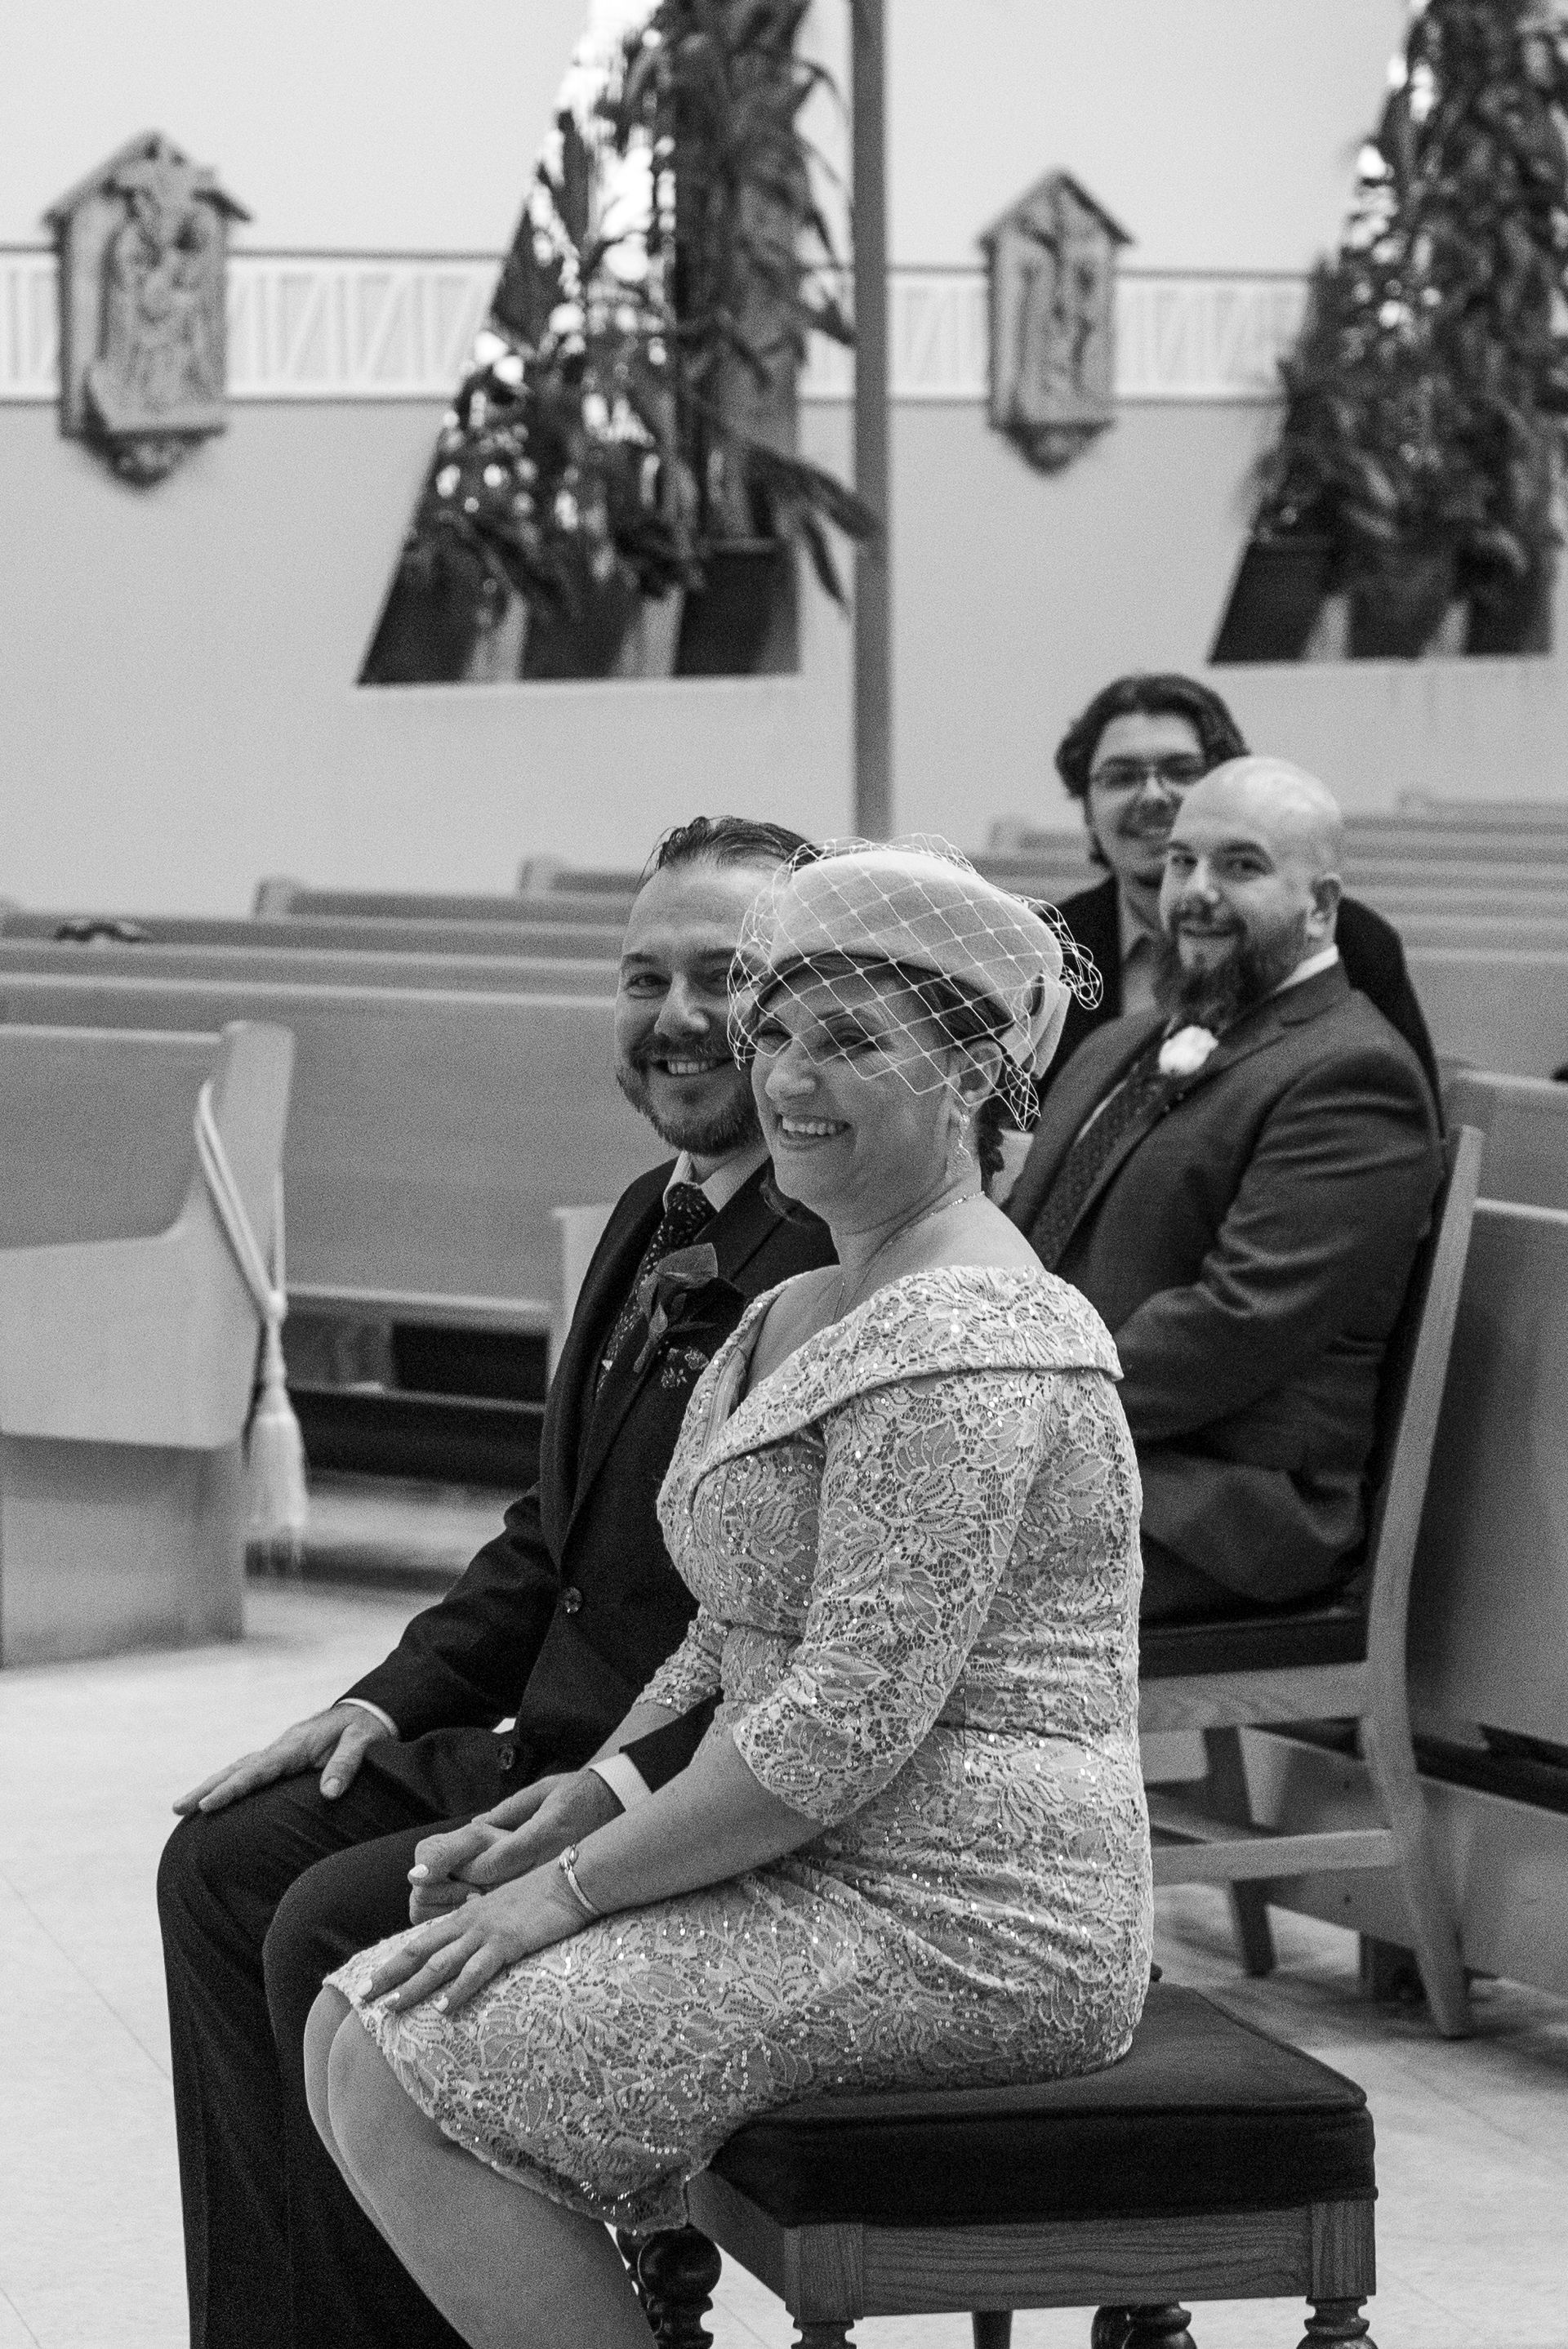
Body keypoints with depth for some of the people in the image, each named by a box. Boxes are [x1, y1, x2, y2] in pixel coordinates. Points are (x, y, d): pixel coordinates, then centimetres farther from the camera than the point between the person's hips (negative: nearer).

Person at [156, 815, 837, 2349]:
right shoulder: (657, 1221, 15)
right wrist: (397, 1699, 9)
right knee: (227, 1862, 3)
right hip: (560, 1757, 10)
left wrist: (638, 1783, -26)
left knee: (341, 1926, -20)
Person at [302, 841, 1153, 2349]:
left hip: (960, 1927, -10)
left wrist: (572, 1884, -14)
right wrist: (569, 1812, 9)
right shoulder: (799, 1317, 17)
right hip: (819, 1878, 10)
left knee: (408, 2085, -16)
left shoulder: (961, 1348, -17)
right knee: (354, 2033, 2)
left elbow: (851, 1725, -22)